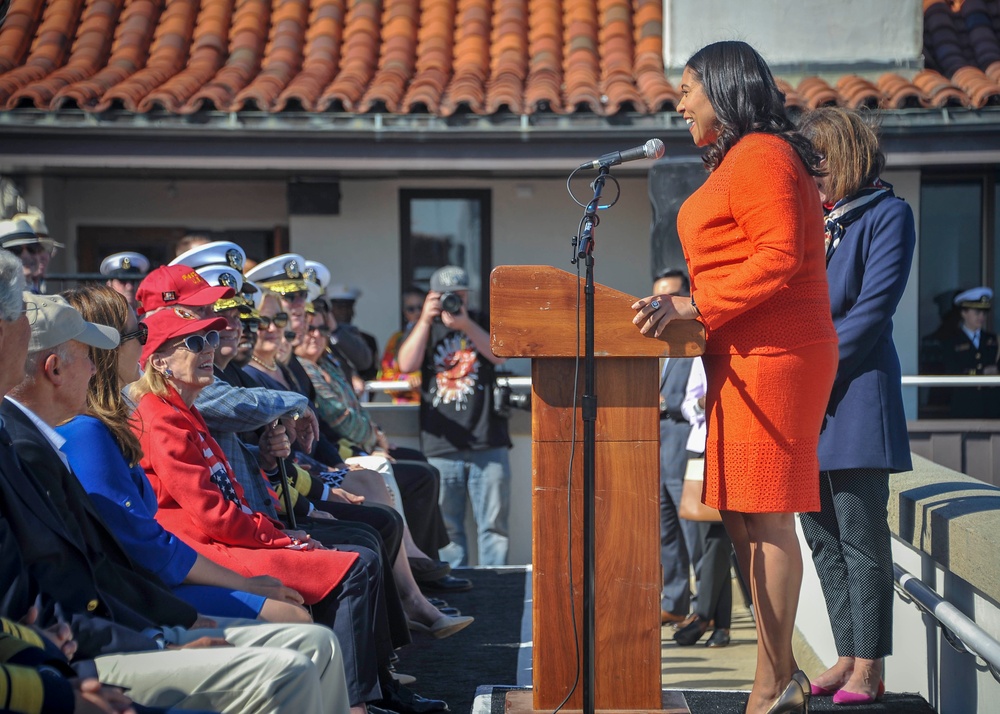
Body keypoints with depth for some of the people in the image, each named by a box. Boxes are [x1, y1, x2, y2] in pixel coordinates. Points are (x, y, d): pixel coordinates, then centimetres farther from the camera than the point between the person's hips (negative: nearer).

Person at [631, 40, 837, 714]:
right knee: (740, 515, 11)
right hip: (747, 358, 11)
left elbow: (779, 259, -20)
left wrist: (694, 306, -20)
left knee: (763, 516, -8)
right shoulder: (742, 159, 23)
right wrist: (685, 297, 19)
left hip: (769, 355, -11)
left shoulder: (759, 157, -11)